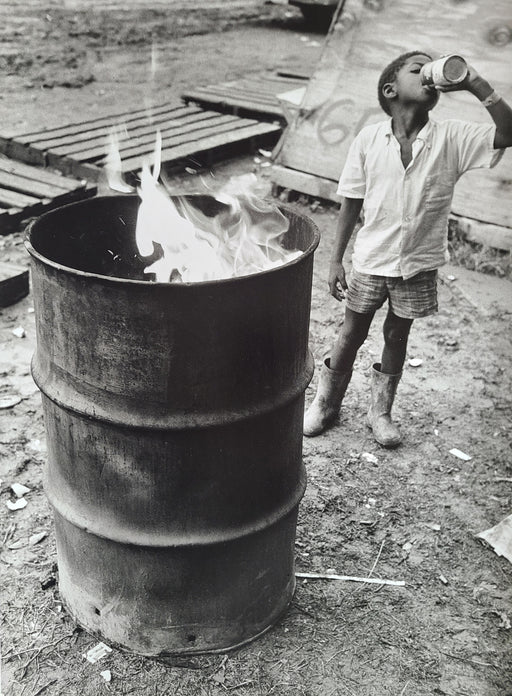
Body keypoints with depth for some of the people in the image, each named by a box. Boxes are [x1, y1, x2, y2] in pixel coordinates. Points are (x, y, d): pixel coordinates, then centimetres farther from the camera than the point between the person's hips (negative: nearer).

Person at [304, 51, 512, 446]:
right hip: (371, 261, 0)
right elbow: (351, 205, -4)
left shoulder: (452, 139, -9)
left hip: (419, 266, 1)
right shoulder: (369, 139, -9)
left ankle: (381, 411, 36)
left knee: (397, 337, 16)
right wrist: (336, 260, -3)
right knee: (352, 334, 14)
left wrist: (475, 84, -26)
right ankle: (326, 404, 34)